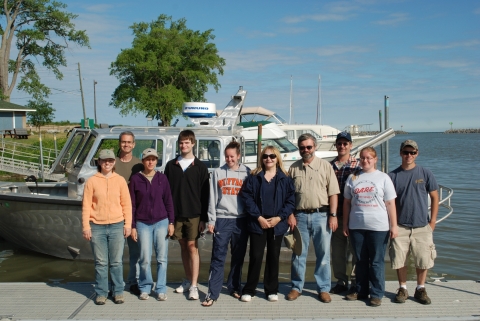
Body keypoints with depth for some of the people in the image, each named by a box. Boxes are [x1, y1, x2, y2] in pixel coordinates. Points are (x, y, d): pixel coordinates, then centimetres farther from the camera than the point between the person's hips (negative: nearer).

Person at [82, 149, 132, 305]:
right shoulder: (92, 181, 3)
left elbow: (126, 204, 5)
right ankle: (101, 293, 17)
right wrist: (86, 226, -3)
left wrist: (128, 224, 0)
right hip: (97, 227, 0)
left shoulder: (120, 180, 5)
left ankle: (118, 292, 16)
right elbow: (86, 205, 2)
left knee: (116, 262, 5)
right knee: (100, 263, 6)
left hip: (117, 226, 0)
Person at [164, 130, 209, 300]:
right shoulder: (171, 165, 8)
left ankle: (194, 286, -3)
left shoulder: (200, 167, 1)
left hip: (194, 214, -3)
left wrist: (204, 218, -7)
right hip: (176, 213, 3)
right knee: (183, 246, 11)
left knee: (192, 246, -4)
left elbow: (205, 194, -1)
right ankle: (188, 280, 24)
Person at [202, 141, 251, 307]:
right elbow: (213, 198, 5)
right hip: (222, 219, 0)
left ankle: (235, 287, 24)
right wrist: (211, 220, 0)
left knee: (238, 257, 10)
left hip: (241, 220, 1)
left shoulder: (246, 173, 5)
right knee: (218, 258, -3)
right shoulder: (218, 173, 7)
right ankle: (212, 293, -1)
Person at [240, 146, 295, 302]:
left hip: (277, 224, 1)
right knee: (255, 256, 0)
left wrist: (280, 217, -10)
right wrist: (258, 217, -12)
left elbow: (291, 200, 0)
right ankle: (249, 290, 12)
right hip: (257, 223, -1)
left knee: (273, 257, 10)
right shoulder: (254, 177, 1)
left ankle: (271, 290, 21)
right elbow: (247, 197, -4)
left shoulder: (285, 178, 3)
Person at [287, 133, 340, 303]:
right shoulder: (293, 168, 9)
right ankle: (296, 287, 20)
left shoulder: (325, 166, 3)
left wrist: (333, 215, -6)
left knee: (323, 254, 5)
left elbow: (333, 193, 0)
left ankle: (323, 289, 16)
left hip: (321, 215, -1)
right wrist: (290, 215, 0)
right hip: (300, 216, 2)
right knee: (298, 254, 8)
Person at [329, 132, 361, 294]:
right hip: (335, 214, 4)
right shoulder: (330, 166, 11)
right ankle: (341, 281, 22)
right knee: (337, 250, 9)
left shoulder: (358, 164, 1)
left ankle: (356, 282, 15)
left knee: (355, 249, 3)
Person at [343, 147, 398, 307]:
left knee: (377, 262, 3)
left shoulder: (383, 178, 2)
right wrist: (345, 224, 8)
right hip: (356, 226, 3)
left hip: (378, 227, -2)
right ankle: (361, 291, 24)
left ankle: (376, 294, 13)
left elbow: (390, 203, 0)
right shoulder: (353, 178, 8)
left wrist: (394, 225, -4)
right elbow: (347, 202, 11)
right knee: (360, 261, 12)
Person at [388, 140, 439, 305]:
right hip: (400, 226, 0)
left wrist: (433, 221, 1)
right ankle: (402, 288, 22)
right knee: (399, 259, 4)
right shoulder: (393, 175, 2)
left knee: (423, 260, 3)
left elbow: (434, 197, 6)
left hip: (422, 226, 0)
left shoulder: (425, 173, 2)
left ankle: (420, 289, 22)